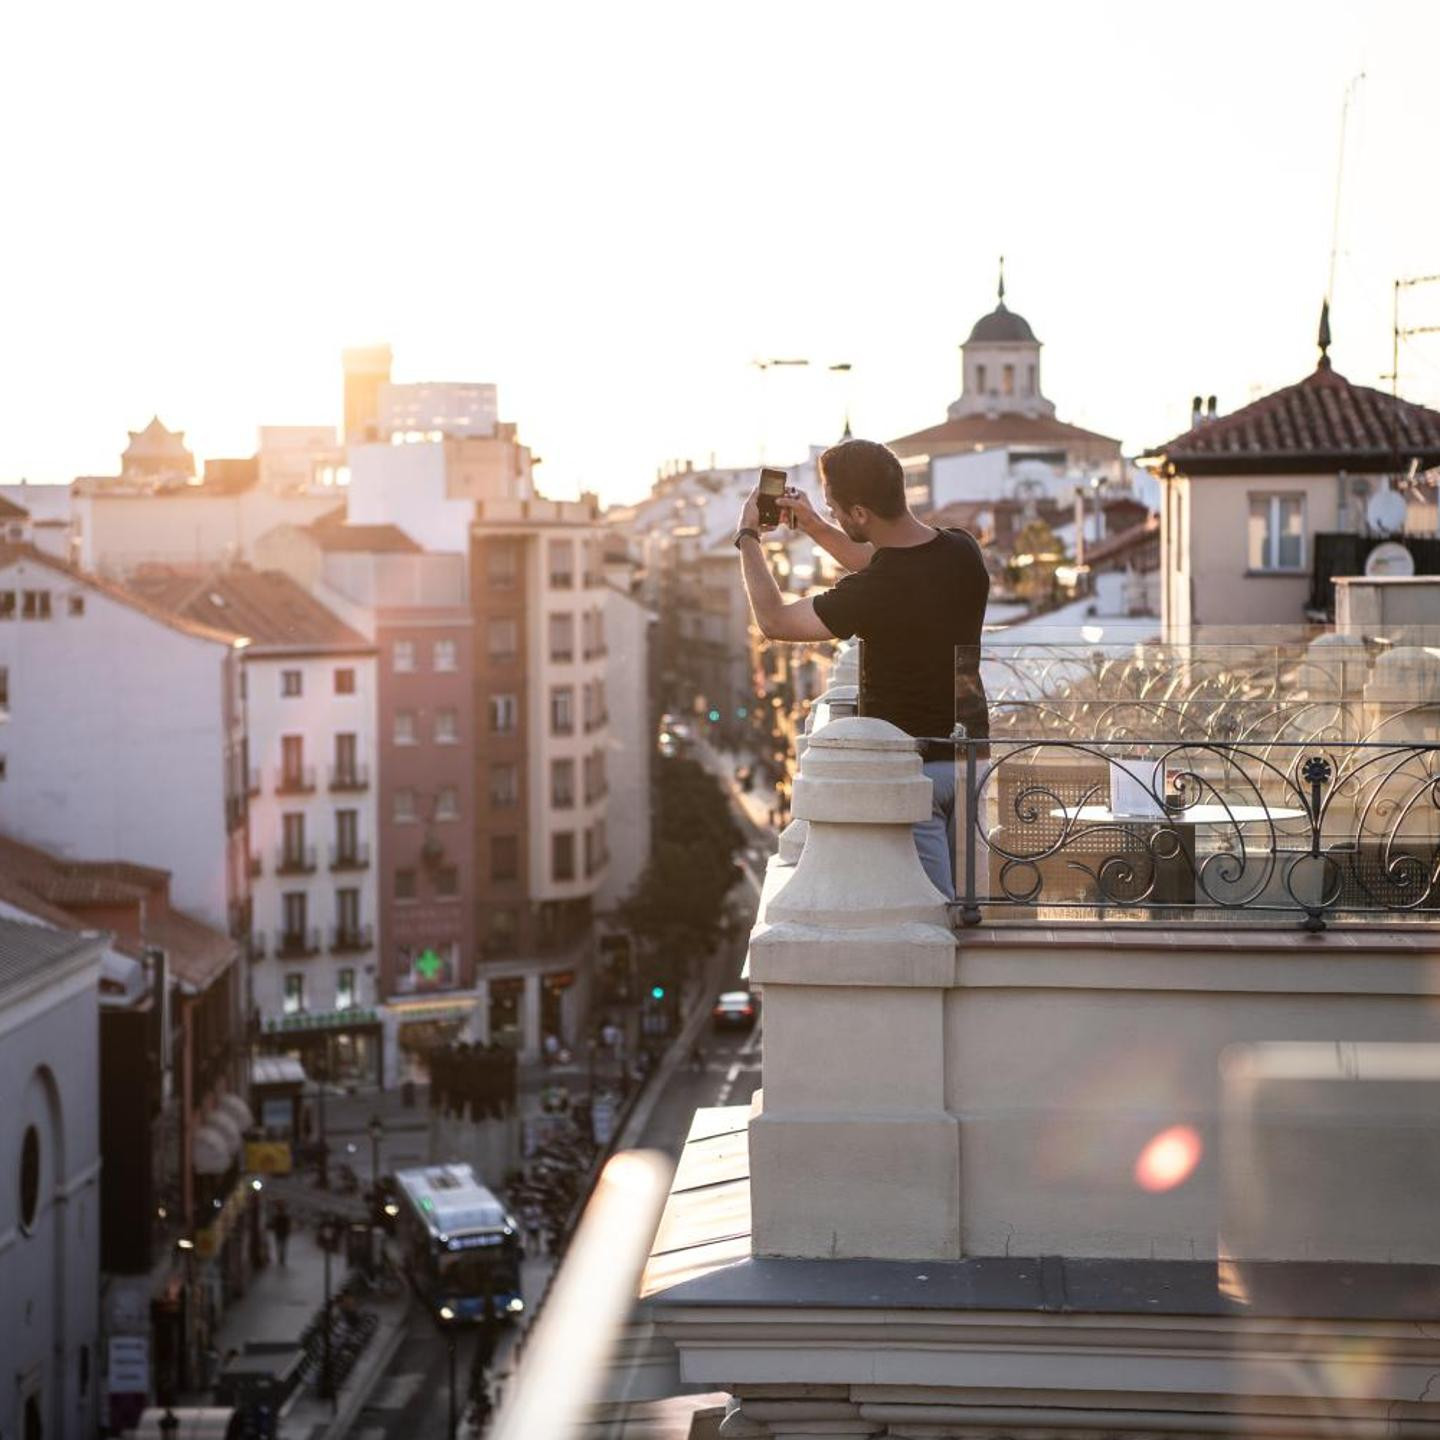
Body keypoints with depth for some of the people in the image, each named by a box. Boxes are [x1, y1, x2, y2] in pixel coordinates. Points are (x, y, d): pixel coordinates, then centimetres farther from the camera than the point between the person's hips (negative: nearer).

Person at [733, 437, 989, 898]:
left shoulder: (869, 594, -23)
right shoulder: (964, 554, -2)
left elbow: (773, 621, -6)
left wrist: (748, 538, 7)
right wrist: (813, 527, 20)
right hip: (968, 753, 7)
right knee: (961, 901, 15)